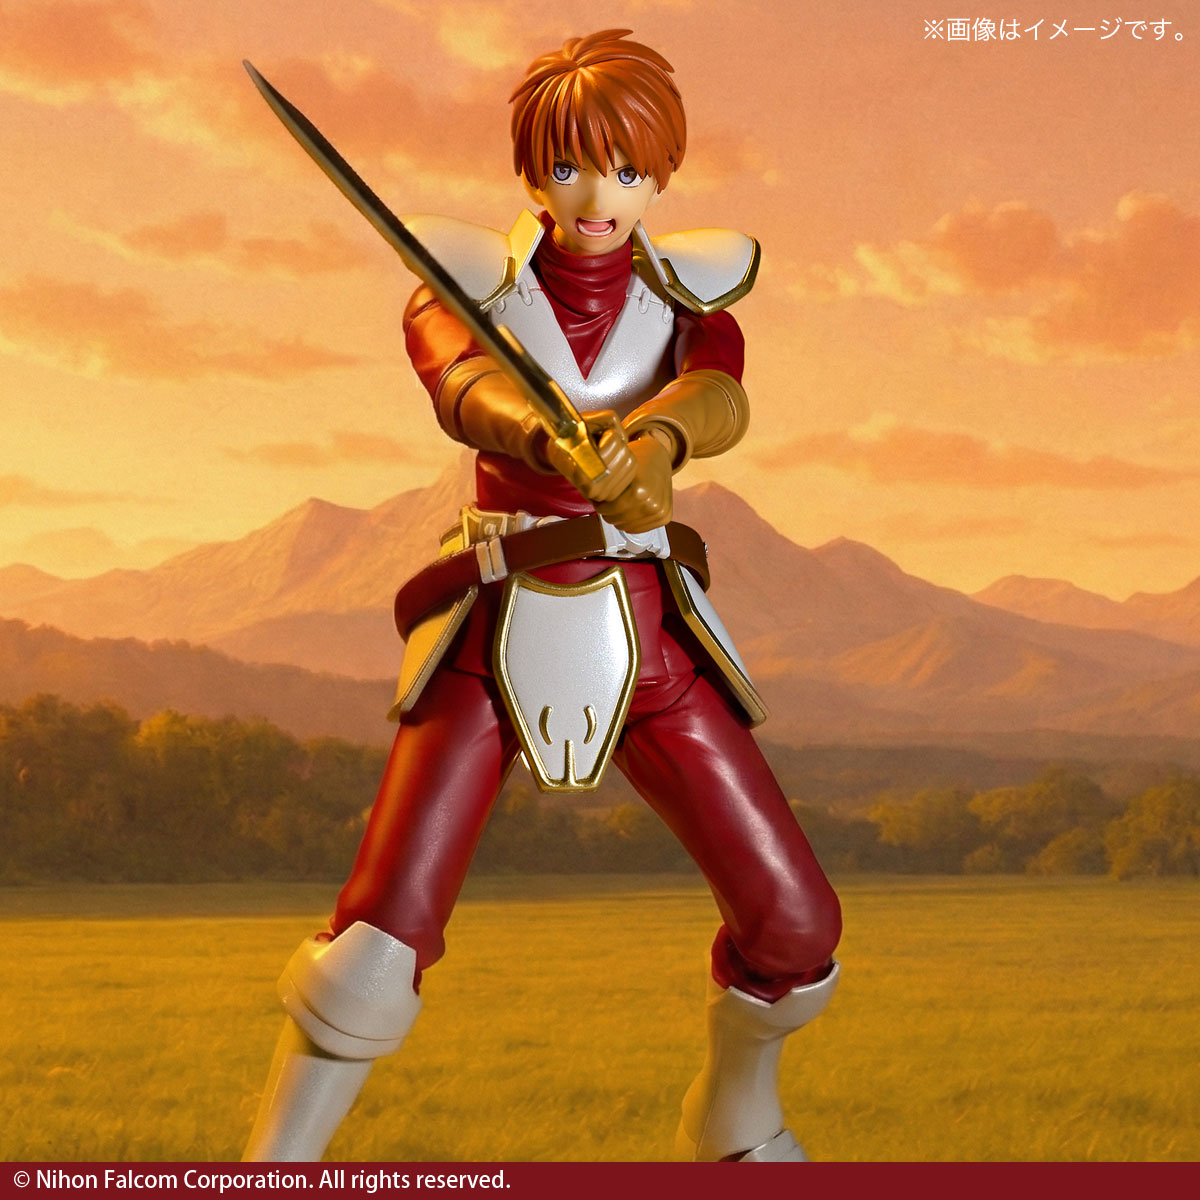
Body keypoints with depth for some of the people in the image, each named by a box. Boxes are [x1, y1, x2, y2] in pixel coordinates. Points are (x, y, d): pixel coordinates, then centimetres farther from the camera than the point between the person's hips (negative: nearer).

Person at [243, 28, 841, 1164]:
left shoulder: (688, 300, 5)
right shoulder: (461, 293, -1)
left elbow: (719, 398, -19)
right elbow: (466, 395, -24)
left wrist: (655, 439, -43)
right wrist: (560, 445, -47)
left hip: (644, 640, 2)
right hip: (493, 637, -2)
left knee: (795, 929, 0)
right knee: (380, 937, -17)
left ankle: (732, 1123, 30)